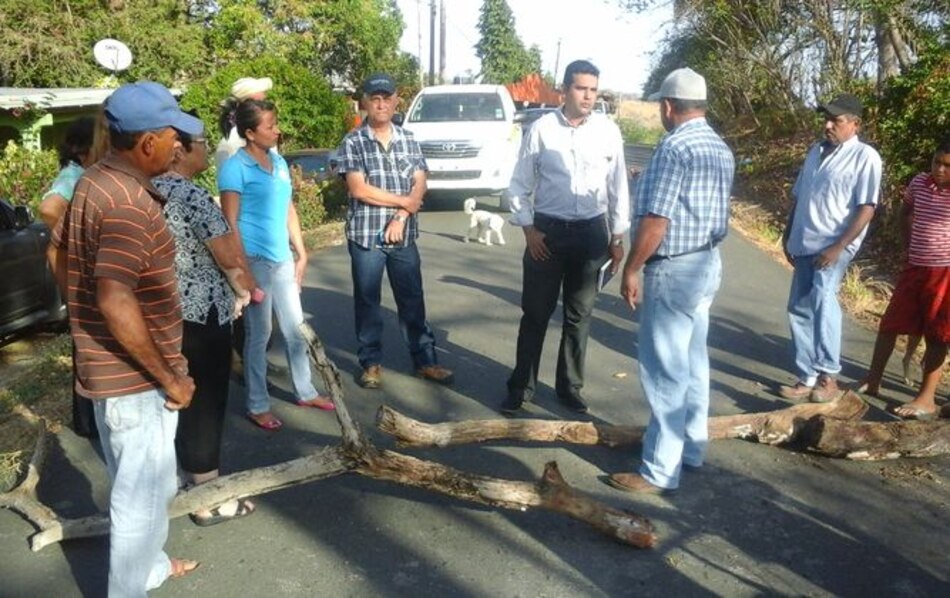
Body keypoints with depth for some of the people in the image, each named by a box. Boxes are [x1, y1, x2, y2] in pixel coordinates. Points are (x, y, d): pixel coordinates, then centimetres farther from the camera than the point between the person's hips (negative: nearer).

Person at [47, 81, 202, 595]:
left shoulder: (95, 182, 7)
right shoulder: (128, 201, -25)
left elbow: (58, 256, 18)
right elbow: (117, 302, -32)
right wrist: (168, 377, -23)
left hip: (105, 363, 10)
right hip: (133, 376, -10)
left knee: (138, 483, 26)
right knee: (144, 492, 6)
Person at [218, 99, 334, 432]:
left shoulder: (279, 162, 10)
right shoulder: (235, 168, -11)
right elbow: (230, 223, -14)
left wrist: (301, 252, 15)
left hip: (283, 259, 7)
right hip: (255, 261, -7)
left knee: (296, 328, 15)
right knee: (259, 335, 3)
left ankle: (305, 391, 31)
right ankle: (257, 406, 17)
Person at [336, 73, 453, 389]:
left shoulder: (409, 140, 8)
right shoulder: (353, 142, -4)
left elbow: (420, 186, 2)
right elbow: (358, 189, -13)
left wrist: (401, 217, -12)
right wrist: (404, 201, -8)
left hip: (404, 235, 3)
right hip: (365, 235, -3)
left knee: (413, 300, 9)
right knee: (367, 301, 7)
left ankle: (425, 360, 19)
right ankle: (371, 363, 20)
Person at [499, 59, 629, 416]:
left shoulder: (609, 131, -1)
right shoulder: (541, 129, -5)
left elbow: (618, 187, 6)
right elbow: (520, 184, 1)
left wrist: (617, 237, 5)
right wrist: (528, 229, -7)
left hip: (591, 232, 2)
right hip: (547, 230, -1)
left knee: (579, 315, 12)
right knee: (535, 313, 6)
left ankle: (570, 387, 28)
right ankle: (521, 386, 21)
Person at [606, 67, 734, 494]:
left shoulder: (674, 147, -18)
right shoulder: (721, 149, 10)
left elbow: (656, 220, -22)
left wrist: (631, 269, -14)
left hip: (674, 269, -9)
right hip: (708, 263, 10)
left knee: (664, 370, -4)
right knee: (692, 362, 18)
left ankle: (660, 471, 3)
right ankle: (692, 447, 31)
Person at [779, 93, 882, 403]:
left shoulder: (865, 156, -7)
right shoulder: (816, 151, 13)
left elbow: (866, 209, -13)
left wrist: (838, 247, -20)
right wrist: (788, 236, 15)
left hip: (836, 244, -7)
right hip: (806, 244, 7)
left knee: (822, 296, -29)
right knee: (799, 309, 7)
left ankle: (828, 376, -24)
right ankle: (808, 378, 17)